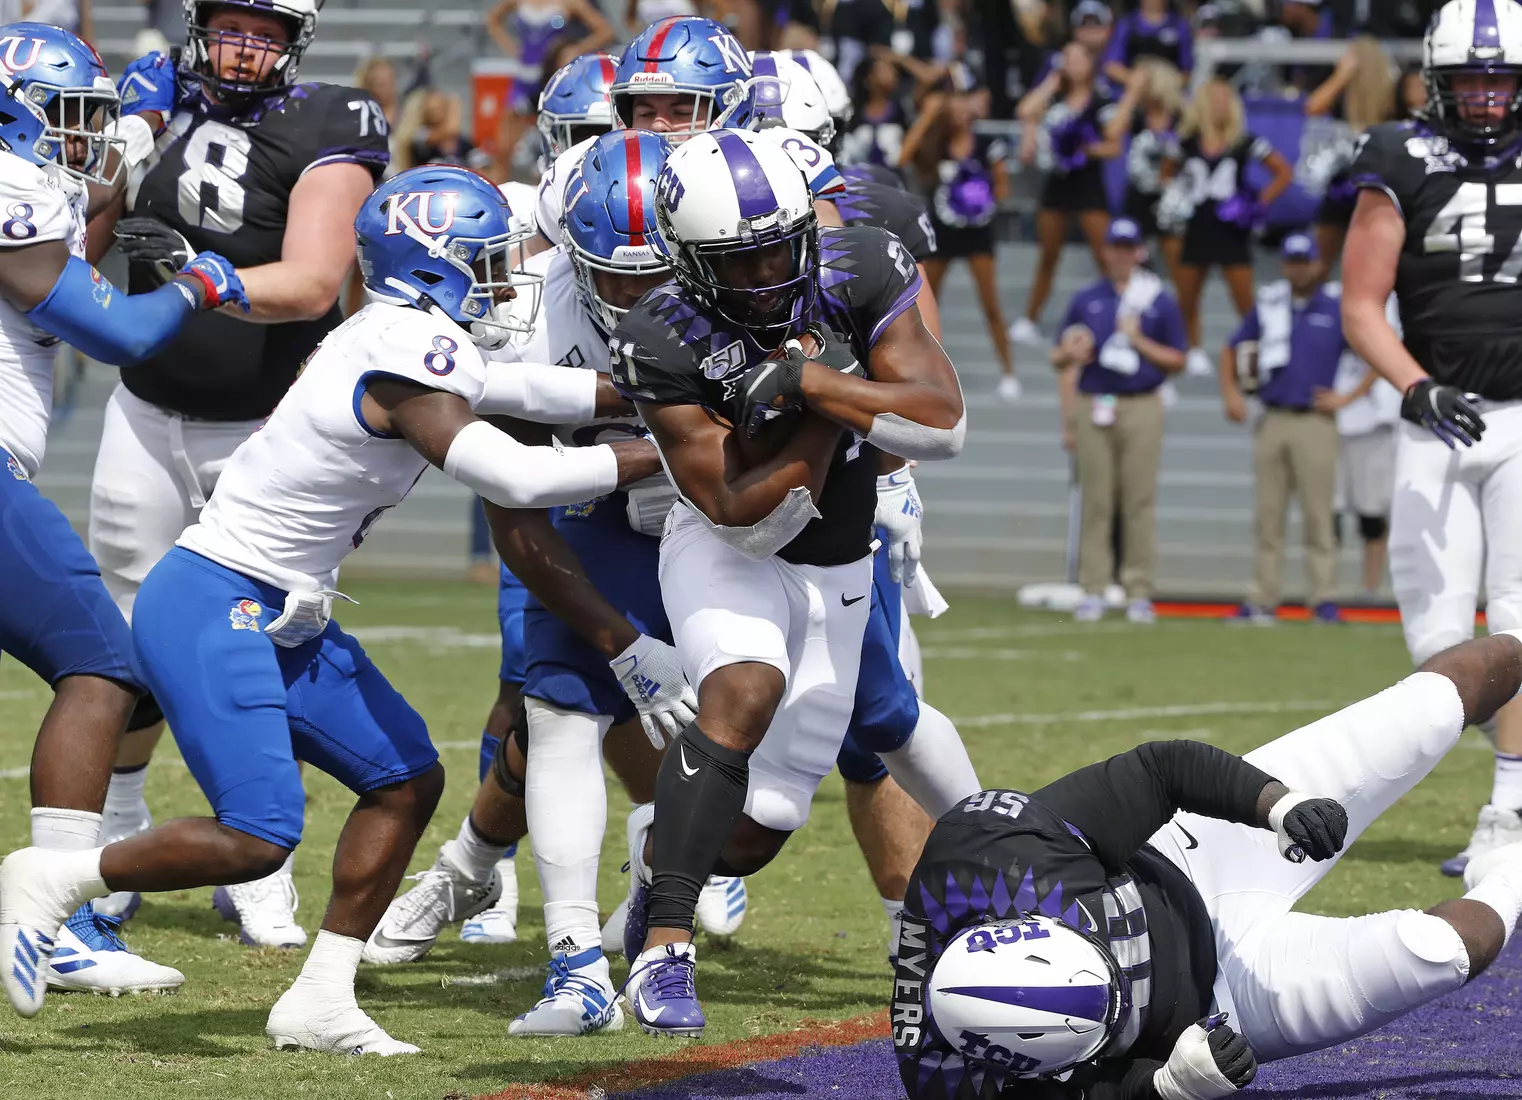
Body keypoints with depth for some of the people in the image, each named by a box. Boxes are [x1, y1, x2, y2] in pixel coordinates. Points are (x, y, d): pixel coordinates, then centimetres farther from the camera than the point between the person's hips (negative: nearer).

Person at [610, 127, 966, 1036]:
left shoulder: (860, 273, -17)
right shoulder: (664, 343, -24)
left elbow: (945, 425, -25)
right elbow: (742, 514, -24)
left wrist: (805, 381, -33)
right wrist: (829, 414, -29)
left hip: (836, 572, 3)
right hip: (727, 554, -3)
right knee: (744, 694, -36)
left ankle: (658, 844, 40)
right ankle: (664, 948, -31)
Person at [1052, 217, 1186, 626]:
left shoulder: (1160, 302, 7)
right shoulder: (1085, 301, 12)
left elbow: (1175, 361, 7)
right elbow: (1063, 359, 13)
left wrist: (1138, 340, -7)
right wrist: (1068, 418, 4)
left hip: (1141, 408, -1)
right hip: (1093, 406, 1)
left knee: (1140, 502, -4)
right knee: (1095, 501, 0)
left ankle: (1139, 593, -1)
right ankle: (1093, 592, 2)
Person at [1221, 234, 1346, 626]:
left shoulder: (1338, 307, 1)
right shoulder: (1268, 304, 13)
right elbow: (1232, 351, 21)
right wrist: (1230, 392, 5)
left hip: (1315, 424, -4)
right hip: (1272, 422, 4)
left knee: (1319, 515, -8)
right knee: (1267, 516, 3)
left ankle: (1323, 599, -8)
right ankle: (1263, 601, 5)